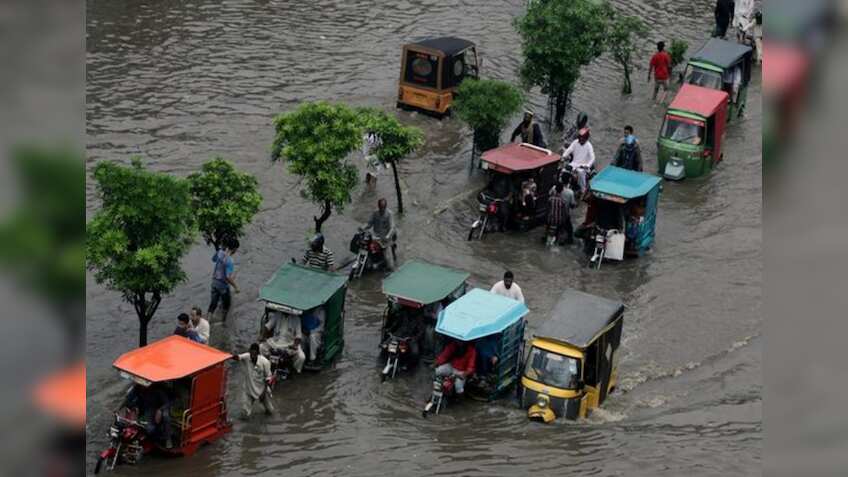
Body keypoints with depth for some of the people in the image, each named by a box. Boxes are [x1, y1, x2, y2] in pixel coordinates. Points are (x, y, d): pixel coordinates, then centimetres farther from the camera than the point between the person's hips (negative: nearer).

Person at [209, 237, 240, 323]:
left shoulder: (220, 252, -8)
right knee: (226, 303, 18)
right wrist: (235, 287, -18)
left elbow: (213, 259, 15)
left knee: (213, 303, 16)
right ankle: (222, 321, 32)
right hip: (223, 285, -6)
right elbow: (228, 277, -30)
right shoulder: (229, 261, -30)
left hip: (214, 281, 6)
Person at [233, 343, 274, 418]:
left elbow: (267, 377, -12)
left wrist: (264, 392, -14)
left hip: (262, 389, 0)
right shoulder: (246, 357, -19)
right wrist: (234, 356, -61)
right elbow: (238, 358, -38)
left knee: (270, 411, 18)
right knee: (245, 415, -5)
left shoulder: (265, 362, -21)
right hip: (249, 389, 0)